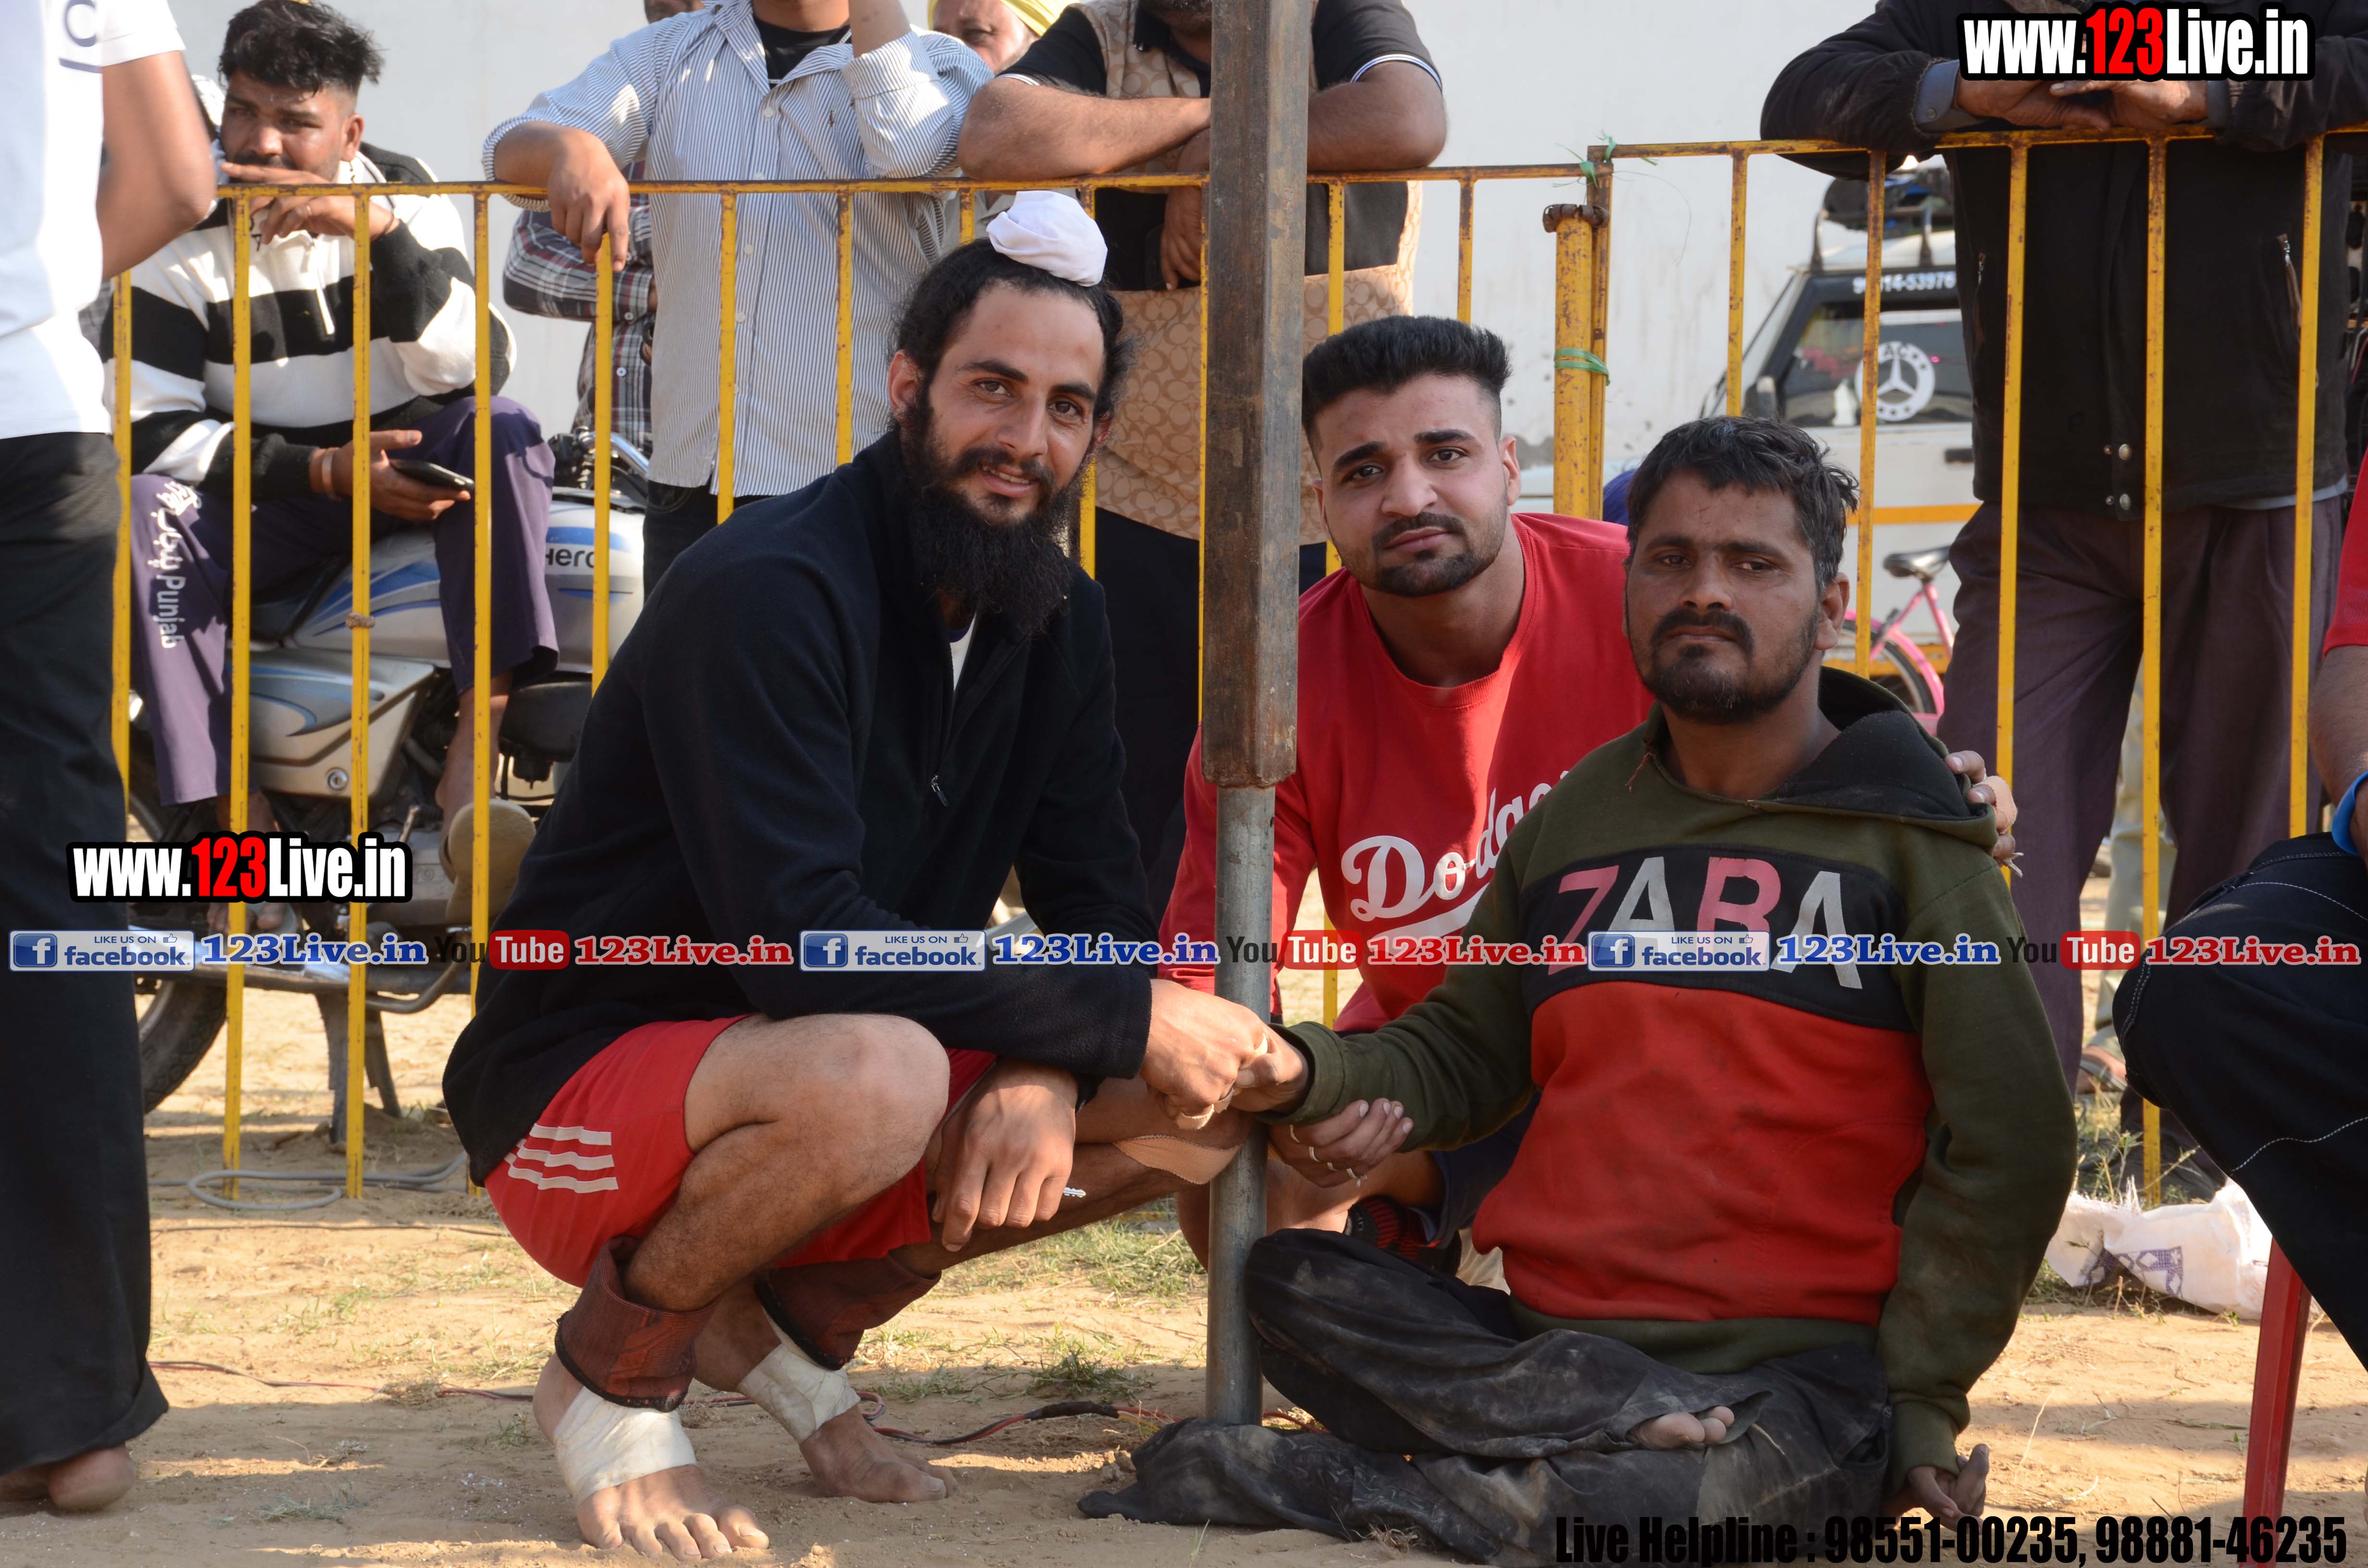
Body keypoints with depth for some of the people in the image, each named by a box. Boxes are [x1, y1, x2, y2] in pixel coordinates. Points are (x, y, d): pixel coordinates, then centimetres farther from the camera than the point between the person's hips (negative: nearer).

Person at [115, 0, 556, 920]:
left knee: (508, 440, -28)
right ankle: (236, 816, -34)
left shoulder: (400, 194, -3)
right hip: (261, 491, -1)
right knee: (144, 519, -31)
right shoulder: (182, 233, -7)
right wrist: (323, 472, -23)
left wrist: (382, 231, -29)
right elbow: (150, 430, -13)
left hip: (407, 461, 1)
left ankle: (474, 760, -40)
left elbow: (473, 369, -15)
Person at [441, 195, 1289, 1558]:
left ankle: (801, 1317, 8)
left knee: (1215, 1097, -5)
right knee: (870, 1075, -39)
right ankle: (614, 1369, -10)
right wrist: (1123, 1023, -25)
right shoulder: (770, 593, -22)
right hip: (582, 1088, -8)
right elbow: (805, 940, -29)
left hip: (818, 1094, 8)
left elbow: (1101, 905, 3)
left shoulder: (1059, 619, 5)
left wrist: (1045, 1072, -20)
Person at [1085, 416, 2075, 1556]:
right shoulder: (1573, 822, 18)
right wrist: (1314, 1074, 2)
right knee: (1286, 1281, -16)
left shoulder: (1904, 841, 4)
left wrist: (1916, 1398, -8)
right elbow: (1461, 1051, 25)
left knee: (1719, 1488, -39)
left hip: (1802, 1366, -6)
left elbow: (2007, 1134, 0)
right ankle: (1620, 1416, -28)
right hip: (1548, 1329, 6)